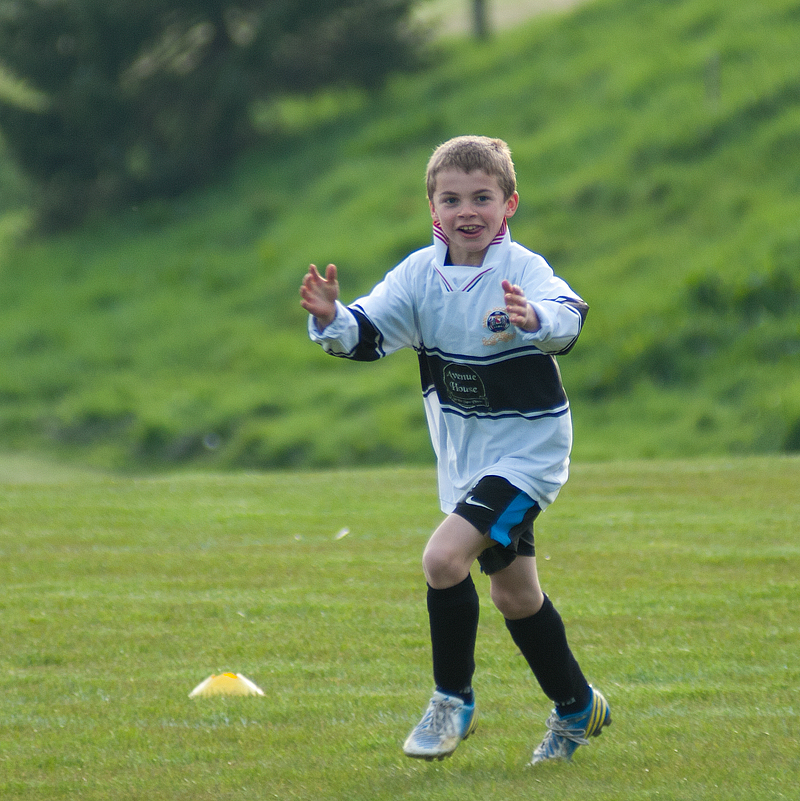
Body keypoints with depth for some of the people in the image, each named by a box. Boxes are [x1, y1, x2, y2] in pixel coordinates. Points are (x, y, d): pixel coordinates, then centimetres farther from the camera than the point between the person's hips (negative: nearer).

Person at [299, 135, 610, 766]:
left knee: (444, 556, -23)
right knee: (514, 592, 18)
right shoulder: (420, 275, -5)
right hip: (465, 456, 7)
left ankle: (454, 701, -5)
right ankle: (578, 709, 38)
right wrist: (330, 320, -28)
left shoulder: (523, 270, -21)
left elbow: (567, 317, -40)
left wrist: (535, 320, -62)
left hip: (527, 449, -7)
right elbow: (367, 333, -6)